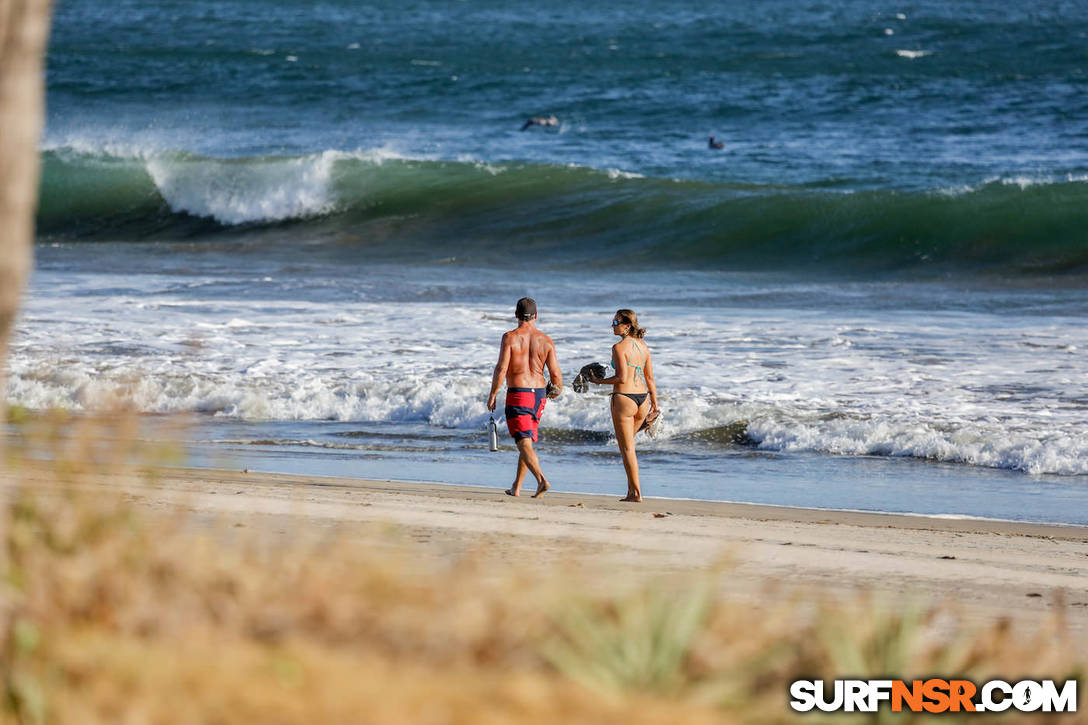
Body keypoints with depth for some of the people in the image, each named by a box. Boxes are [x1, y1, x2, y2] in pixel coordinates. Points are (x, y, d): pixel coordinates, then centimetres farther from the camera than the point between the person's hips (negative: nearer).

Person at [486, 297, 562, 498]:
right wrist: (556, 391, 21)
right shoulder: (546, 341, 1)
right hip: (539, 394, 5)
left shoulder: (510, 338, -9)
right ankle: (516, 487, 24)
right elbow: (555, 374, 0)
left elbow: (501, 369, -15)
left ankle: (542, 480, -27)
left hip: (517, 394, -5)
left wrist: (492, 395, -5)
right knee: (527, 441, 18)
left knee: (524, 444, -8)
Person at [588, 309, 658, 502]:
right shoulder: (643, 347, 10)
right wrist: (655, 404, 19)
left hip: (623, 398, -7)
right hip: (642, 399, 7)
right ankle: (632, 489, 20)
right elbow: (650, 379, 13)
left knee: (627, 448, 0)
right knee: (626, 444, 22)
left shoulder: (619, 347, -12)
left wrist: (600, 381, -3)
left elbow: (622, 378, -18)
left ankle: (636, 492, 0)